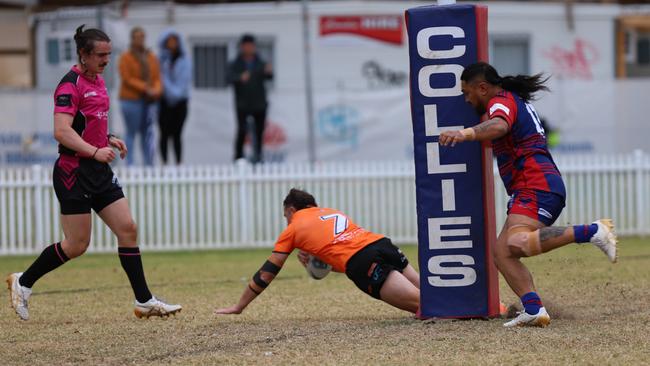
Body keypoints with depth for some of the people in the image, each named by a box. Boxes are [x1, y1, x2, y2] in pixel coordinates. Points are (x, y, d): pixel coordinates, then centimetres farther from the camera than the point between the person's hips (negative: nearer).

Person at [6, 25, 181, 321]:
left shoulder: (98, 81, 14)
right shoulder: (70, 85, -15)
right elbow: (62, 132, -26)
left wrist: (109, 139, 11)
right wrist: (94, 151, -35)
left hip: (99, 172, 9)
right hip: (74, 172, -9)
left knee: (128, 229, 1)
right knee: (77, 245, -4)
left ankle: (144, 302, 4)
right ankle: (22, 282, 14)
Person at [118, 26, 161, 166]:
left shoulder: (151, 57, 13)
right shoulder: (126, 58, -1)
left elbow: (157, 78, 9)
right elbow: (127, 79, -9)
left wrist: (157, 90, -12)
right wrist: (145, 89, -17)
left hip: (149, 101, 4)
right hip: (131, 100, -4)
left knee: (147, 133, 0)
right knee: (131, 132, -2)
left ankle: (149, 164, 0)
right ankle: (129, 164, 2)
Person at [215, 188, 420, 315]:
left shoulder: (293, 228, 20)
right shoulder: (334, 213, 35)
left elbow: (266, 273, 24)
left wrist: (239, 307, 32)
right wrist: (320, 261, 31)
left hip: (364, 263, -6)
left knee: (422, 304, -17)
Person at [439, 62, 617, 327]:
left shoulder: (502, 101, -4)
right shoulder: (518, 102, 27)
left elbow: (498, 126, -29)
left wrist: (466, 133, -45)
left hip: (535, 186, -11)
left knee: (516, 243, -30)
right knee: (501, 252, 3)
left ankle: (592, 232, -30)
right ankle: (533, 310, -13)